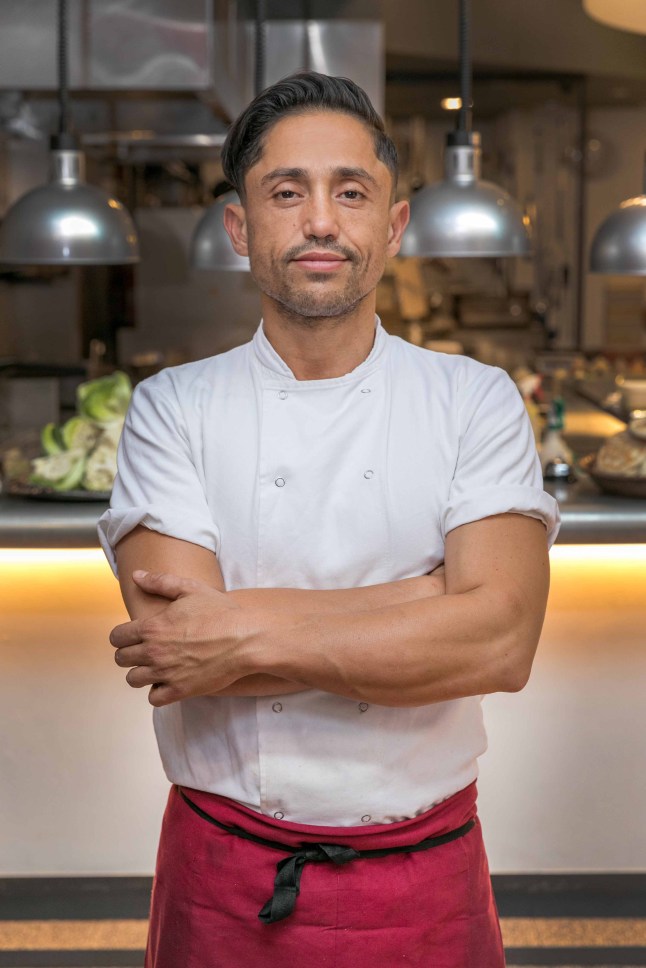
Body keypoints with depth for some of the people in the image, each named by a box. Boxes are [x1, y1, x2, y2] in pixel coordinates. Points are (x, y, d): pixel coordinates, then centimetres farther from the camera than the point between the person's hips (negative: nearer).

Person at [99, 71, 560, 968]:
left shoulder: (475, 401, -3)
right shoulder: (172, 409, -3)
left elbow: (504, 641, -17)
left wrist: (248, 632, -19)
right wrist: (441, 594, -18)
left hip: (423, 883, 1)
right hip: (223, 876, 0)